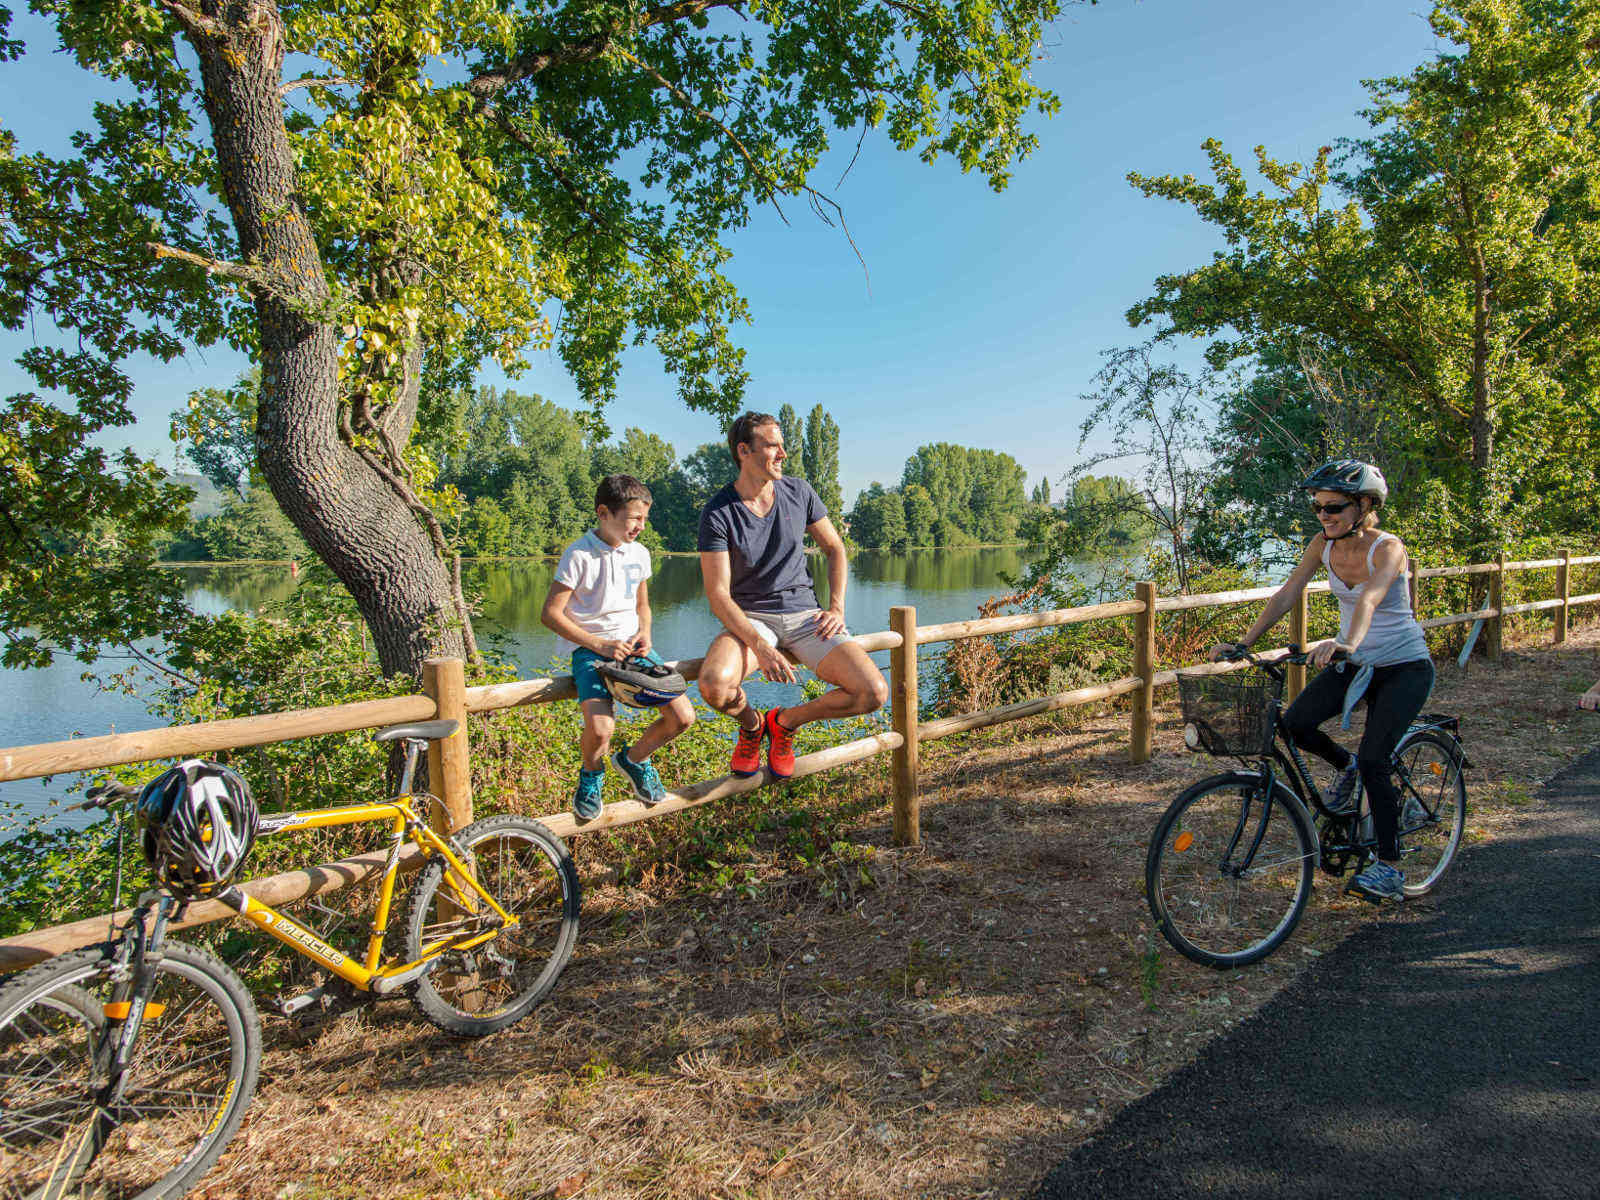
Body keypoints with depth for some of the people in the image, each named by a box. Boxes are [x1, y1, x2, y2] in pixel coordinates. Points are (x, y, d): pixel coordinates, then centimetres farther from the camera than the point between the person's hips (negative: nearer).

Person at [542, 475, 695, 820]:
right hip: (590, 649, -5)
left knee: (683, 717, -10)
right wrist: (599, 644, -16)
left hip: (631, 645, 5)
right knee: (600, 729, -29)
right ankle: (592, 774, 9)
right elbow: (551, 614, -11)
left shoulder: (639, 553, 7)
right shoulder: (579, 555, -12)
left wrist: (644, 634, -1)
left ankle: (634, 758, 20)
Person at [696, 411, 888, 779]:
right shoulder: (717, 513, -9)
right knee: (713, 686, -35)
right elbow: (718, 594, -14)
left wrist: (836, 608, -1)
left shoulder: (799, 492, 3)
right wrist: (760, 646, -28)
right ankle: (751, 723, 4)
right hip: (750, 618, -3)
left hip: (804, 614, 3)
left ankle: (785, 722, 10)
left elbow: (834, 549, 14)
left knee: (873, 693, -17)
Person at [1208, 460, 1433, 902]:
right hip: (1354, 662, 5)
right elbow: (1286, 595, -10)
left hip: (1405, 667, -5)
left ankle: (1390, 867, 1)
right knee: (1296, 723, -16)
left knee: (1373, 762, -16)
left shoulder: (1387, 548, -22)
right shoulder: (1324, 544, -5)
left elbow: (1369, 599, -41)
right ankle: (1345, 767, 16)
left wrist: (1349, 642, -59)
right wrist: (1244, 644, -21)